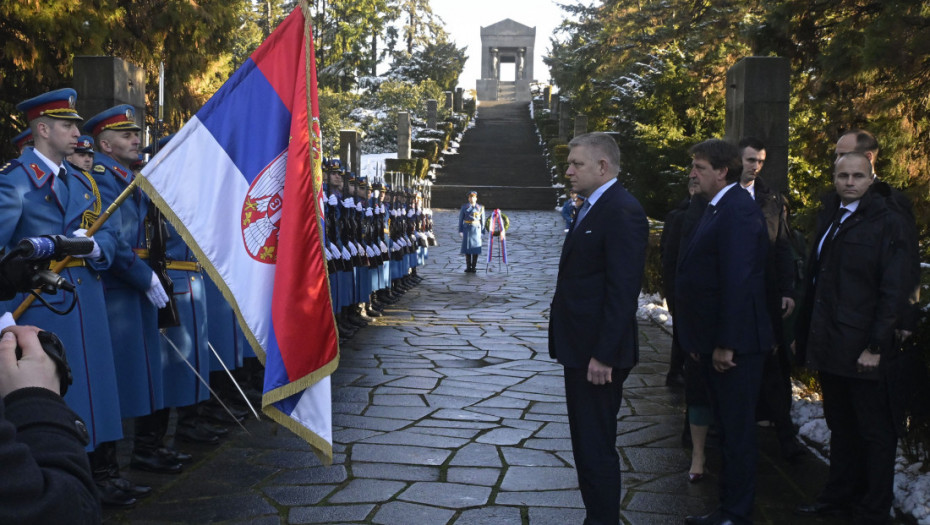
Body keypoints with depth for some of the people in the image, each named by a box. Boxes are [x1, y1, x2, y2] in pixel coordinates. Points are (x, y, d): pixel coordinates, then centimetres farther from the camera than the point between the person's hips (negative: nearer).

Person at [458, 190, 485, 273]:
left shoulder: (480, 208, 5)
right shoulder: (464, 207, 3)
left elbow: (482, 220, 7)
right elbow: (461, 219, 4)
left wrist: (482, 232, 2)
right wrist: (460, 231, -3)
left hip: (476, 229, 1)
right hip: (467, 229, 0)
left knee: (476, 247, -2)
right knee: (467, 247, -4)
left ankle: (474, 267, 4)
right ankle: (468, 267, 2)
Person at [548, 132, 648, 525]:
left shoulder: (622, 212, -16)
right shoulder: (591, 209, 15)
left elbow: (623, 290, -21)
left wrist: (603, 356, -22)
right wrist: (571, 347, 15)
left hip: (598, 354, -10)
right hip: (580, 347, 10)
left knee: (596, 446, -1)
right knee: (586, 443, 18)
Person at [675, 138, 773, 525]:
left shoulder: (738, 210, -18)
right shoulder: (718, 208, 14)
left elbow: (738, 282, -24)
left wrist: (726, 344, -23)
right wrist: (704, 340, 16)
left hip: (734, 344, -10)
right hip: (715, 341, 10)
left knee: (737, 431, 2)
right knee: (727, 429, 18)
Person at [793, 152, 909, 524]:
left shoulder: (887, 223, -8)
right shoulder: (828, 217, 11)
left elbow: (894, 291, -12)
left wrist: (876, 346, -15)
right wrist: (806, 332, 8)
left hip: (863, 350, -6)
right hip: (829, 346, 6)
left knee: (875, 431, 6)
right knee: (840, 426, 16)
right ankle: (841, 494, 29)